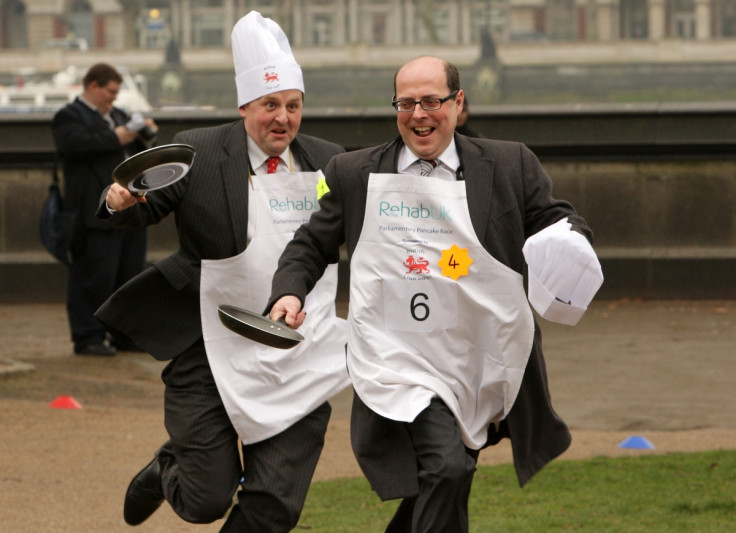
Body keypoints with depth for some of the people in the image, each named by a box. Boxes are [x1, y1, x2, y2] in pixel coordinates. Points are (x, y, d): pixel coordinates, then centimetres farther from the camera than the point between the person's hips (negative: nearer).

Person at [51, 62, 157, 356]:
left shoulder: (117, 116, 24)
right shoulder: (69, 117, -3)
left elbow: (137, 151, 29)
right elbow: (76, 145, -22)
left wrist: (144, 136, 6)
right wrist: (116, 138, -18)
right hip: (96, 213, -8)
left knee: (131, 274, 10)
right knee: (94, 276, -8)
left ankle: (126, 334, 18)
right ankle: (87, 337, -4)